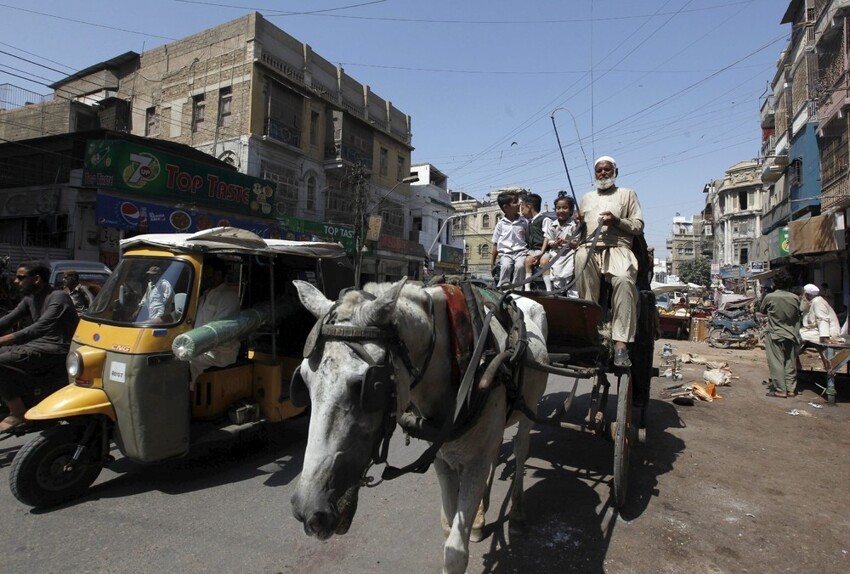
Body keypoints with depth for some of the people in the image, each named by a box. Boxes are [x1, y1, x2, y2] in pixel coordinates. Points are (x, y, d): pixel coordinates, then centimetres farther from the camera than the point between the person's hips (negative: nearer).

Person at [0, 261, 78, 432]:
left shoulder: (58, 297, -16)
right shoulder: (30, 298, 14)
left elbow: (40, 327, -28)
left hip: (56, 349, -9)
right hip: (37, 343, 10)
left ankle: (17, 412, -10)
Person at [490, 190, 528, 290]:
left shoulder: (524, 222, 7)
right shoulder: (501, 224, 6)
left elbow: (528, 239, 12)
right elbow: (496, 243, 10)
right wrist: (492, 260, 7)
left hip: (521, 251, 0)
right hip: (505, 252, 0)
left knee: (520, 265, -30)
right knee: (506, 266, -31)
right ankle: (504, 287, -23)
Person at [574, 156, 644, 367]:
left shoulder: (627, 194, 23)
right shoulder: (587, 198, 32)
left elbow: (639, 226, 13)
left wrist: (617, 221, -6)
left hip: (617, 247, -2)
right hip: (589, 247, 2)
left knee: (624, 279, -35)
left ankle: (621, 344, -37)